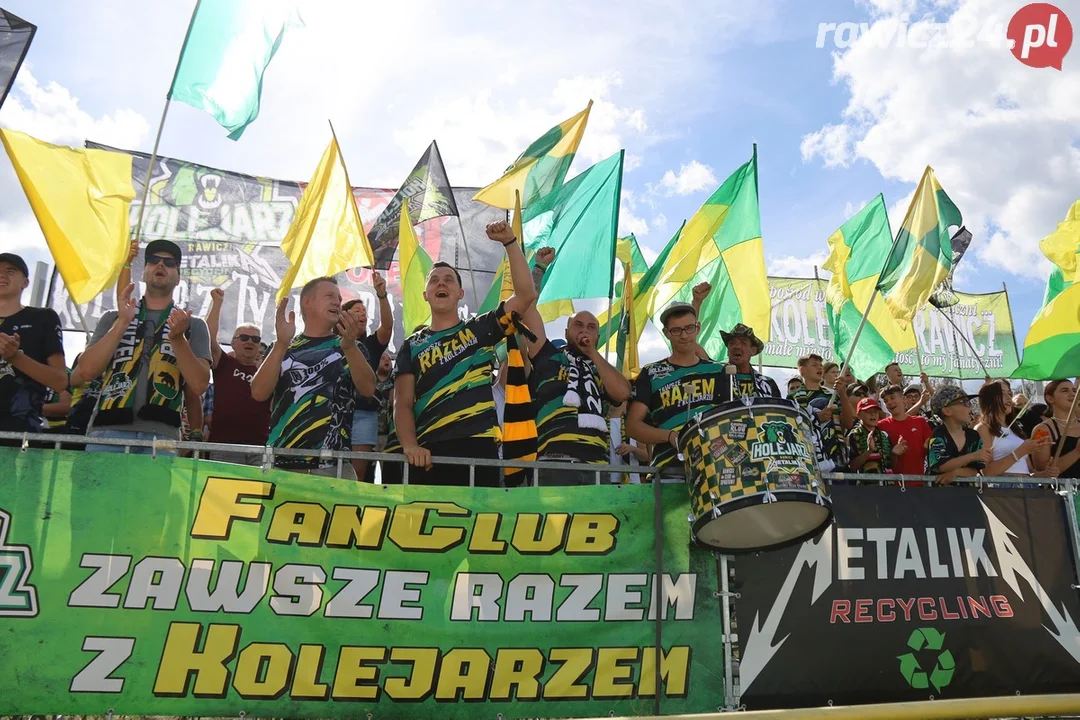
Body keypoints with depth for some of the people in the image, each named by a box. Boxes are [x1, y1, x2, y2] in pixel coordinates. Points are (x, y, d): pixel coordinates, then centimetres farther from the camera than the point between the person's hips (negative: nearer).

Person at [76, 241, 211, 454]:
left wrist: (178, 338, -11)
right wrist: (122, 323, -2)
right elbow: (86, 371, 5)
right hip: (108, 430, 1)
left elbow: (199, 385, 1)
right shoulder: (113, 319, 18)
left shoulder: (193, 325, 12)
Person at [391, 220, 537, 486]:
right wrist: (410, 445, -13)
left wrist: (510, 243, -2)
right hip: (429, 452, 1)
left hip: (478, 446, 0)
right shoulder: (412, 345, 15)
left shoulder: (481, 328, 14)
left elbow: (526, 295, 3)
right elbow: (402, 404, 6)